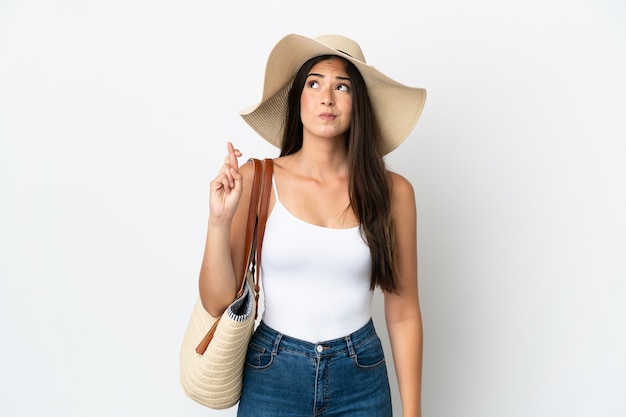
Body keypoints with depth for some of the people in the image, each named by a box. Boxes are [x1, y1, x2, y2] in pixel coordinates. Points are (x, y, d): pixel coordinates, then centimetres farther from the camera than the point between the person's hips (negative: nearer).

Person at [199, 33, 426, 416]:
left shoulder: (392, 191, -9)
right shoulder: (255, 180, -10)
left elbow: (403, 313, -3)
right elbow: (217, 302, -9)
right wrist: (219, 220, -23)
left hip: (361, 380, 1)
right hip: (270, 375, 0)